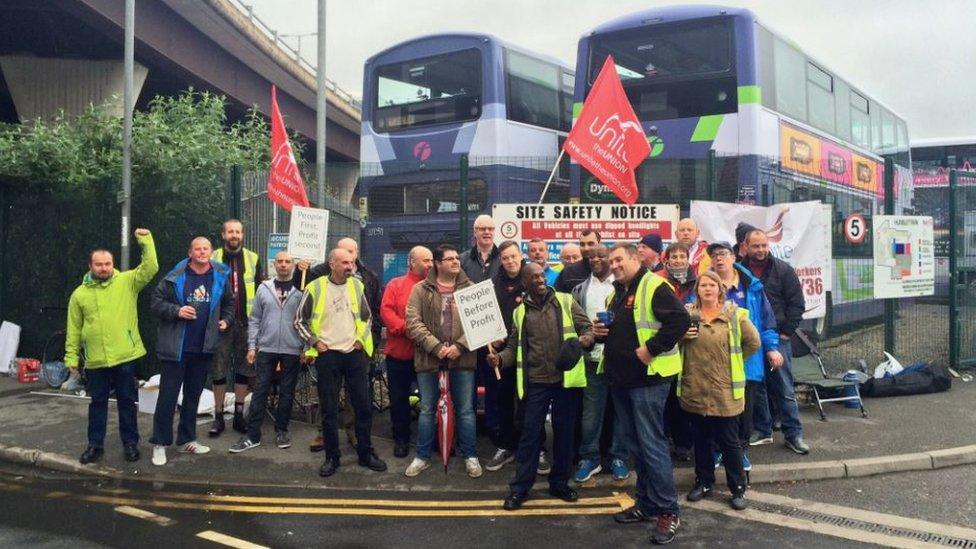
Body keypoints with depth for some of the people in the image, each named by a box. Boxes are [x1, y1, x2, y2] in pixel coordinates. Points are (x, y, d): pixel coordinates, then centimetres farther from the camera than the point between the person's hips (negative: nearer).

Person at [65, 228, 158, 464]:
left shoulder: (127, 282, 1)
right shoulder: (80, 294, 5)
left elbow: (150, 268, -14)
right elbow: (73, 329, 9)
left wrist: (146, 240, -21)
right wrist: (71, 356, 7)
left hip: (125, 357, -2)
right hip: (95, 360, 2)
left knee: (127, 401, 8)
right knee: (97, 402, 13)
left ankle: (130, 443, 19)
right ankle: (95, 444, 24)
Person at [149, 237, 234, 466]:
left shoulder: (221, 277, 5)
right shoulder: (175, 277, -6)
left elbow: (230, 303, 19)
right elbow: (156, 302, -2)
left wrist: (226, 320, 3)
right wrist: (177, 311, -16)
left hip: (204, 348, 4)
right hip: (176, 347, -4)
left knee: (193, 395, 15)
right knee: (168, 395, 1)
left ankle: (187, 440, 27)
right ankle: (160, 443, 10)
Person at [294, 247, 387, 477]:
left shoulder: (357, 285, 3)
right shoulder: (315, 288, -6)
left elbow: (367, 316, 16)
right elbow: (300, 321, 2)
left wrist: (361, 339, 5)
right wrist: (315, 342, -6)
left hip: (355, 354, 3)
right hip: (327, 355, -3)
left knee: (364, 406, 6)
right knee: (329, 410, 4)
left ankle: (366, 454, 18)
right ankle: (332, 457, 16)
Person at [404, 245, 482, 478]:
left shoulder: (470, 289, 5)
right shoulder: (421, 290, 1)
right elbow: (413, 323, -7)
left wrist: (460, 346, -15)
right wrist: (436, 347, -16)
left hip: (462, 358, 1)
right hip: (429, 358, 0)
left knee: (465, 410, 8)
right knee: (427, 410, 10)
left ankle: (470, 456, 21)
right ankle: (422, 456, 23)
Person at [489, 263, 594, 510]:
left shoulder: (566, 301, 3)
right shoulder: (519, 312, 8)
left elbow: (588, 327, 5)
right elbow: (514, 346, 10)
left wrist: (586, 339, -17)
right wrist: (500, 358, -10)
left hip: (566, 378, 0)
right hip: (535, 381, 0)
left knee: (564, 432, 10)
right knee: (530, 433, 2)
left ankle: (559, 482, 26)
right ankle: (520, 487, 12)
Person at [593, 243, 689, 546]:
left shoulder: (654, 286, -11)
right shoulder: (616, 293, 17)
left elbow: (680, 319, -22)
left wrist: (651, 348, -22)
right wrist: (601, 333, 5)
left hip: (648, 377, -9)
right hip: (621, 378, 9)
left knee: (652, 444, -6)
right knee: (635, 444, 14)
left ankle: (667, 511, 4)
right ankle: (646, 504, 24)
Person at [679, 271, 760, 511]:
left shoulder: (734, 314, -4)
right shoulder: (687, 314, 3)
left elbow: (753, 341, 3)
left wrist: (734, 361, 6)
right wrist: (682, 335, -8)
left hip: (725, 389, -3)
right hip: (695, 388, 3)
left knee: (729, 441, 5)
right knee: (701, 439, 15)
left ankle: (738, 488, 18)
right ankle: (703, 482, 30)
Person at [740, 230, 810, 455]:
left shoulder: (783, 270, -1)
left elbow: (797, 303, 0)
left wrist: (787, 332, -5)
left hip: (777, 338, -2)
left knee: (784, 389, 2)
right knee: (755, 387, 11)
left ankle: (793, 434, 11)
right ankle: (762, 430, 23)